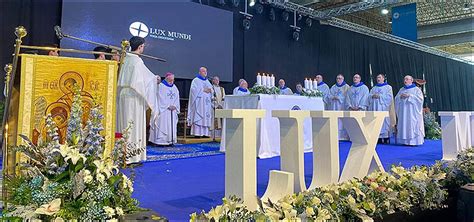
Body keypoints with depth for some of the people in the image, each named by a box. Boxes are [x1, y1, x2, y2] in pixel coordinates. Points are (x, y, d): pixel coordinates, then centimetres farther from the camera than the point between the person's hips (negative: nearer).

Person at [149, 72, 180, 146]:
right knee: (162, 125, -8)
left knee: (172, 125, 4)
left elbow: (177, 98, 10)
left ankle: (170, 140, 6)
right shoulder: (161, 86, -3)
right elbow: (161, 98, -10)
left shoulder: (174, 87, 14)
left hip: (172, 110, 6)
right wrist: (168, 106, -15)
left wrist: (174, 106, -6)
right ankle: (161, 140, -7)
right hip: (163, 110, -6)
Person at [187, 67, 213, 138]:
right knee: (198, 116, -11)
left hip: (206, 102, 7)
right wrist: (203, 90, -15)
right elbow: (194, 89, -12)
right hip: (199, 101, -7)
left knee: (206, 117, 2)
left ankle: (205, 133, 4)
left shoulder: (207, 81, 22)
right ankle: (197, 133, -11)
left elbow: (212, 89, 17)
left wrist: (210, 90, -5)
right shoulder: (196, 80, 1)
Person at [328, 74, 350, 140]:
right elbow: (330, 95, 11)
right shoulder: (333, 87, 19)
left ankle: (343, 136, -6)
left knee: (342, 122, -9)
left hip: (342, 107, -4)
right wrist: (333, 97, -9)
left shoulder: (346, 87, 5)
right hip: (334, 107, 4)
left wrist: (339, 98, -13)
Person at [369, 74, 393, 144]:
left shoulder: (388, 87, 8)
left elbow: (389, 97, -5)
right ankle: (378, 138, 1)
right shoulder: (374, 88, 21)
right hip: (374, 108, 4)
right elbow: (369, 97, 12)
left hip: (383, 108, -4)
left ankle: (386, 138, -6)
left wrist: (379, 96, -14)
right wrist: (372, 96, -10)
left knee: (383, 122, -8)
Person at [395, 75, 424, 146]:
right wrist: (400, 96, -8)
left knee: (413, 126, -7)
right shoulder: (401, 89, 18)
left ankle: (414, 141, -5)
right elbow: (396, 99, 13)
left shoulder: (416, 89, 4)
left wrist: (409, 96, -15)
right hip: (403, 111, 5)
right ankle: (405, 141, 3)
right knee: (404, 125, 1)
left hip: (412, 112, -4)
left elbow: (420, 98, -9)